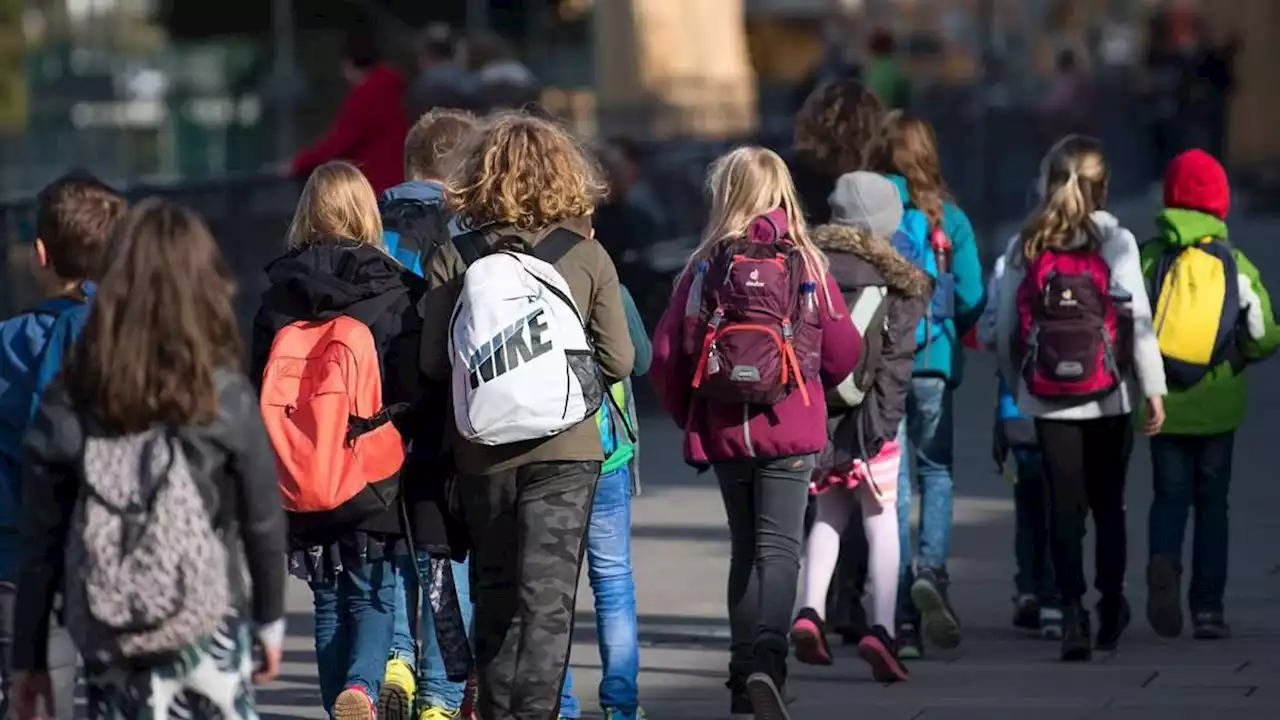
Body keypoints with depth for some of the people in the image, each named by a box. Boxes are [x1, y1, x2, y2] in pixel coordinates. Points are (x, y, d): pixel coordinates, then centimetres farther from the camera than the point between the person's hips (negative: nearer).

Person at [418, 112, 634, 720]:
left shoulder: (454, 258, -4)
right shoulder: (586, 255, -5)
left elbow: (432, 363, -6)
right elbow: (618, 361, -4)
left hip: (481, 456, 2)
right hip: (564, 448, -2)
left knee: (494, 594, 16)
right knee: (547, 598, -1)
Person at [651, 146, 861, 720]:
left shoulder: (706, 265, -2)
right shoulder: (806, 263, -3)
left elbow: (666, 354, -4)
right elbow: (843, 351, 0)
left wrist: (688, 415, 14)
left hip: (723, 431, 2)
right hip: (791, 432, -2)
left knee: (744, 548, 16)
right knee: (779, 546, -4)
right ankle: (767, 658, -27)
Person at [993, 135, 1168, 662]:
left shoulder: (1026, 246, 1)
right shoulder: (1115, 241, -7)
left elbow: (1004, 327, 3)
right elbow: (1137, 320, -10)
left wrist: (1016, 384, 16)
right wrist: (1154, 389, -4)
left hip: (1048, 400, 1)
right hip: (1108, 398, -1)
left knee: (1064, 505, 2)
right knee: (1108, 503, 13)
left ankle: (1073, 613, -10)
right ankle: (1111, 609, 22)